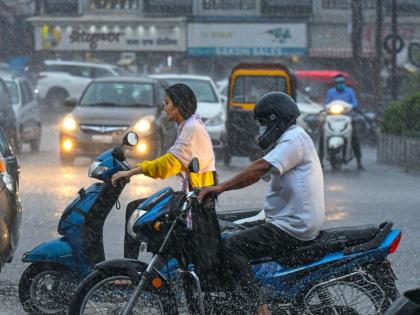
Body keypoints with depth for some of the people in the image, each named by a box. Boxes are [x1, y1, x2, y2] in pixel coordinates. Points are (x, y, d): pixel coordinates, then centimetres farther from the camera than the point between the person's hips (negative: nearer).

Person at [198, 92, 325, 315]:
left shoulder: (294, 139, -13)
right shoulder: (293, 138, 22)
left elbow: (259, 169, -25)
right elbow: (260, 171, 22)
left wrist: (221, 187, -28)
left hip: (292, 228, -11)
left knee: (231, 248, -18)